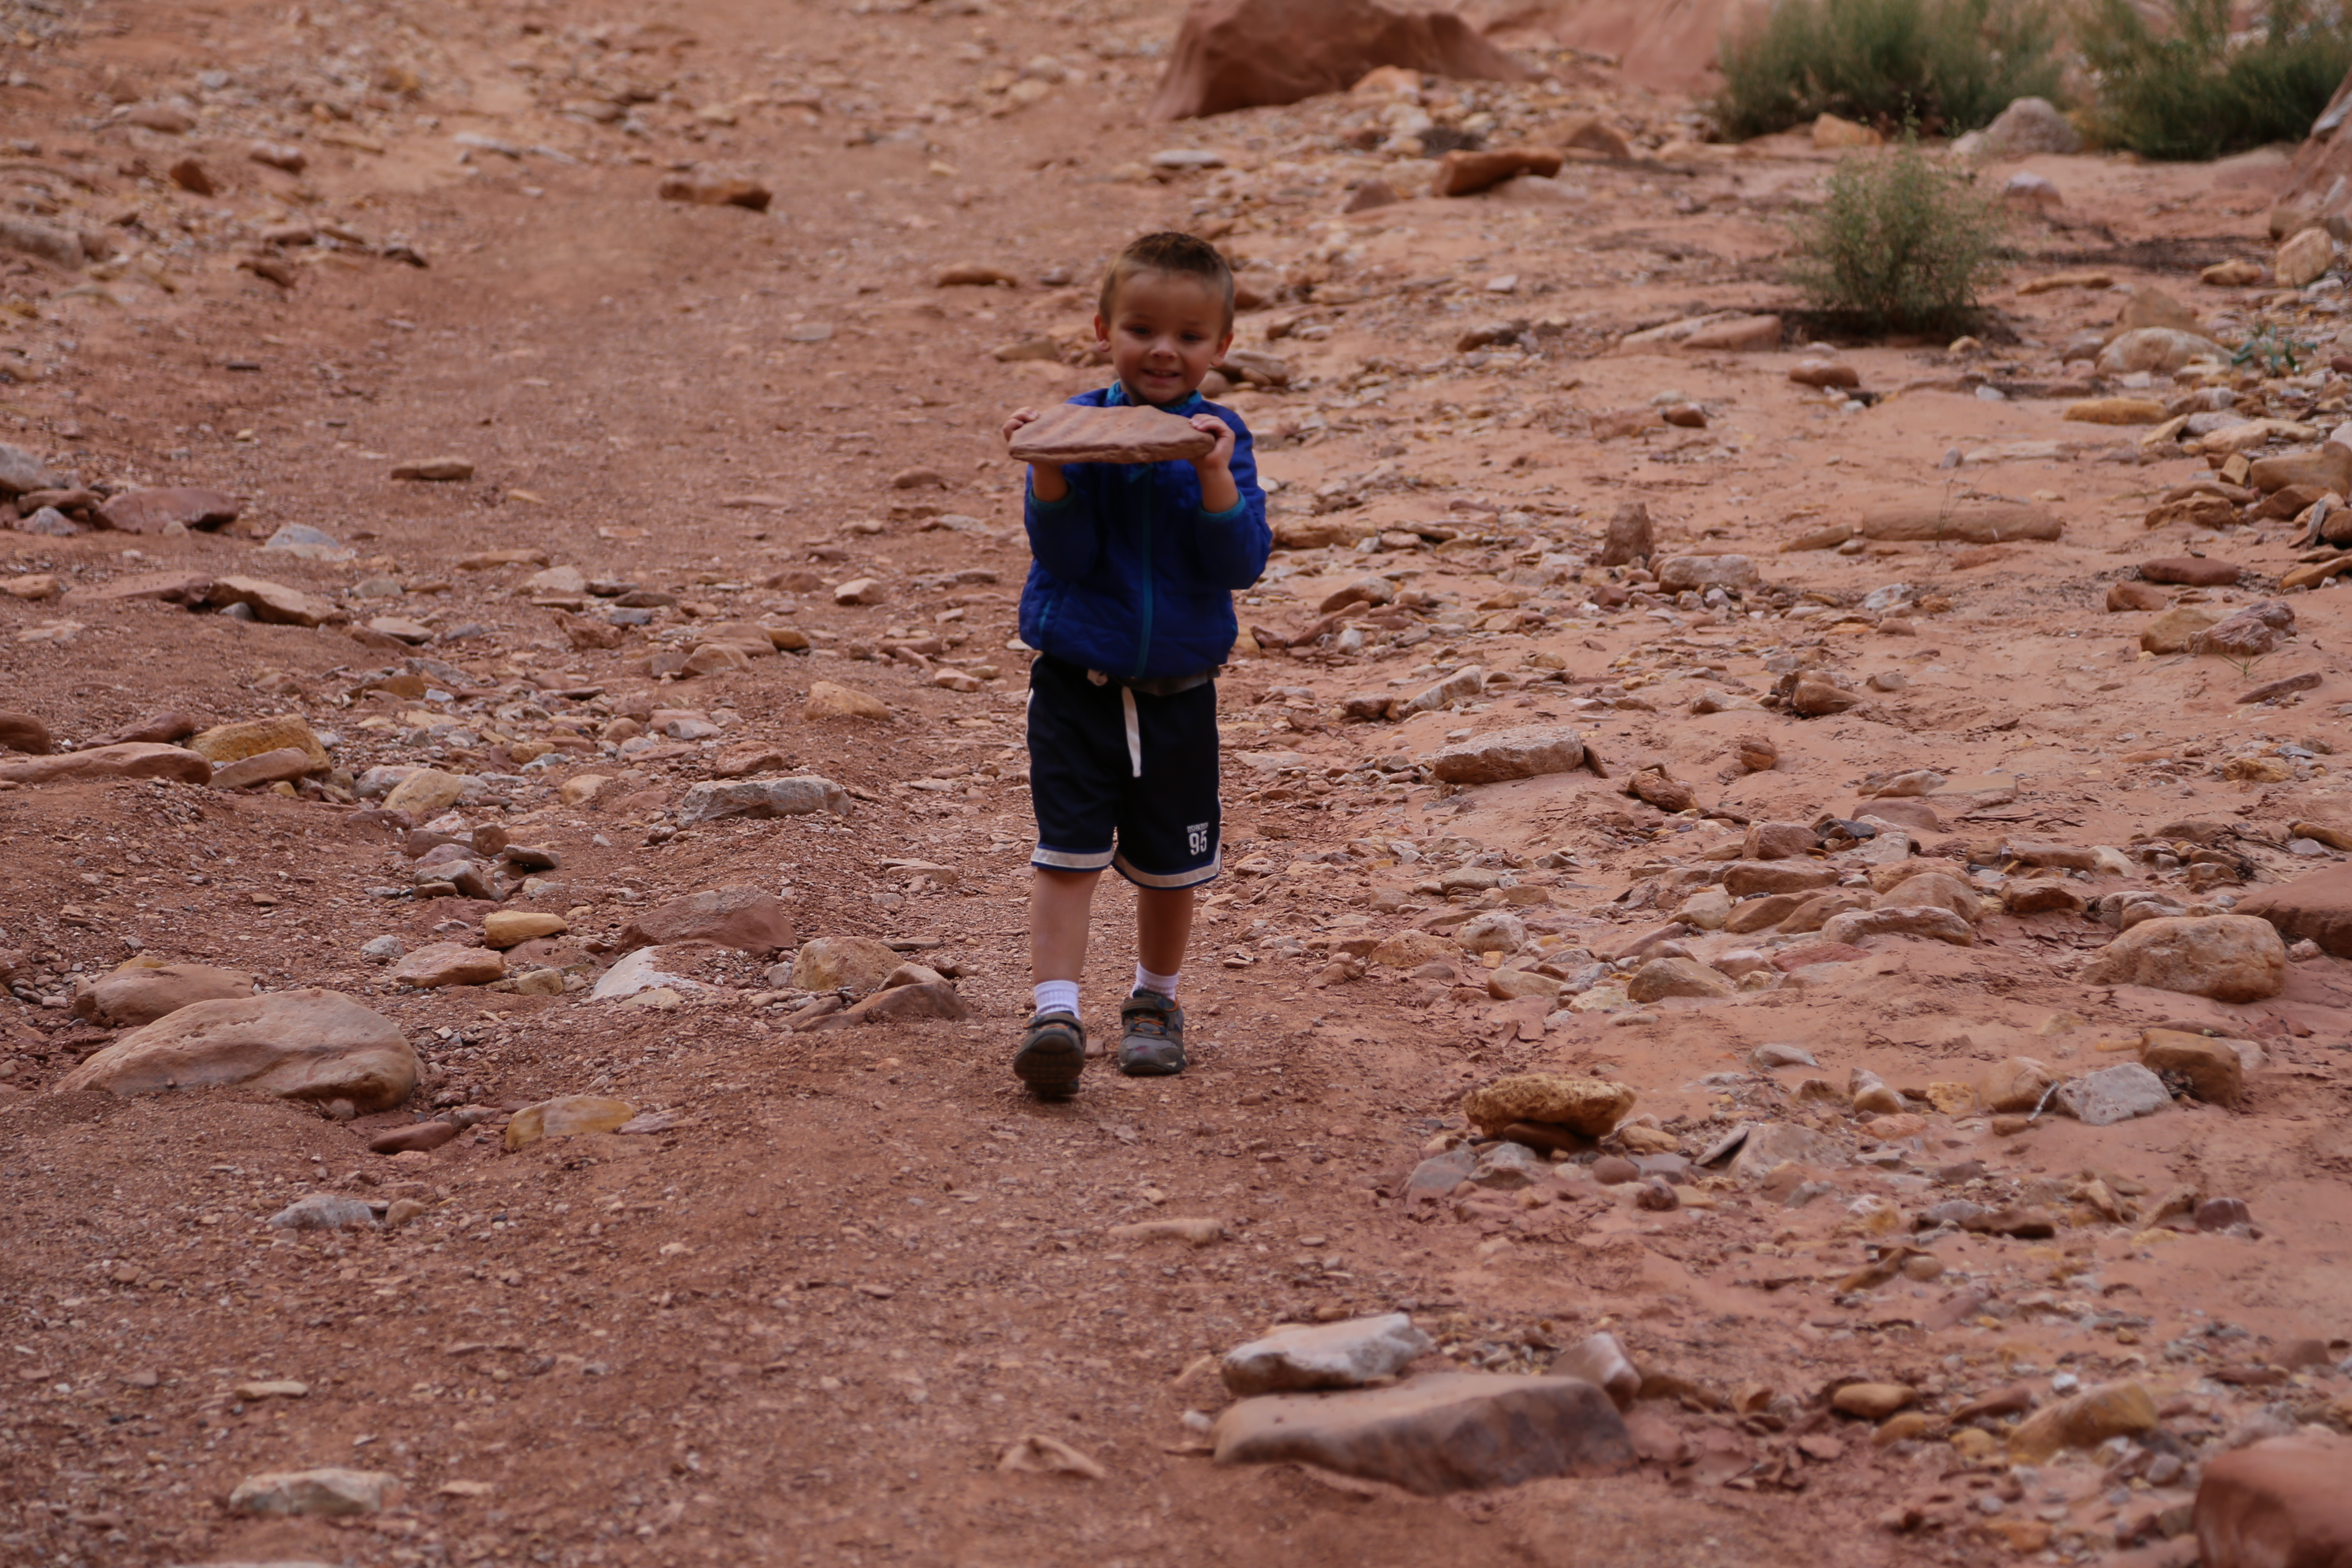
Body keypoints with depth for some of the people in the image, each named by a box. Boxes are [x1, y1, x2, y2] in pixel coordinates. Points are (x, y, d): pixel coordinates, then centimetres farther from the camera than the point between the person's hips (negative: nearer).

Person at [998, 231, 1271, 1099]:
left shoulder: (1219, 438, -3)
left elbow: (1241, 564, -13)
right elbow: (1065, 554, -12)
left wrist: (1216, 476, -28)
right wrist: (1048, 473, -27)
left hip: (1176, 692, 2)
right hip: (1075, 680, -2)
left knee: (1168, 863, 13)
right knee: (1067, 850, -10)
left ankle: (1154, 1001, 32)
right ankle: (1055, 1011, -10)